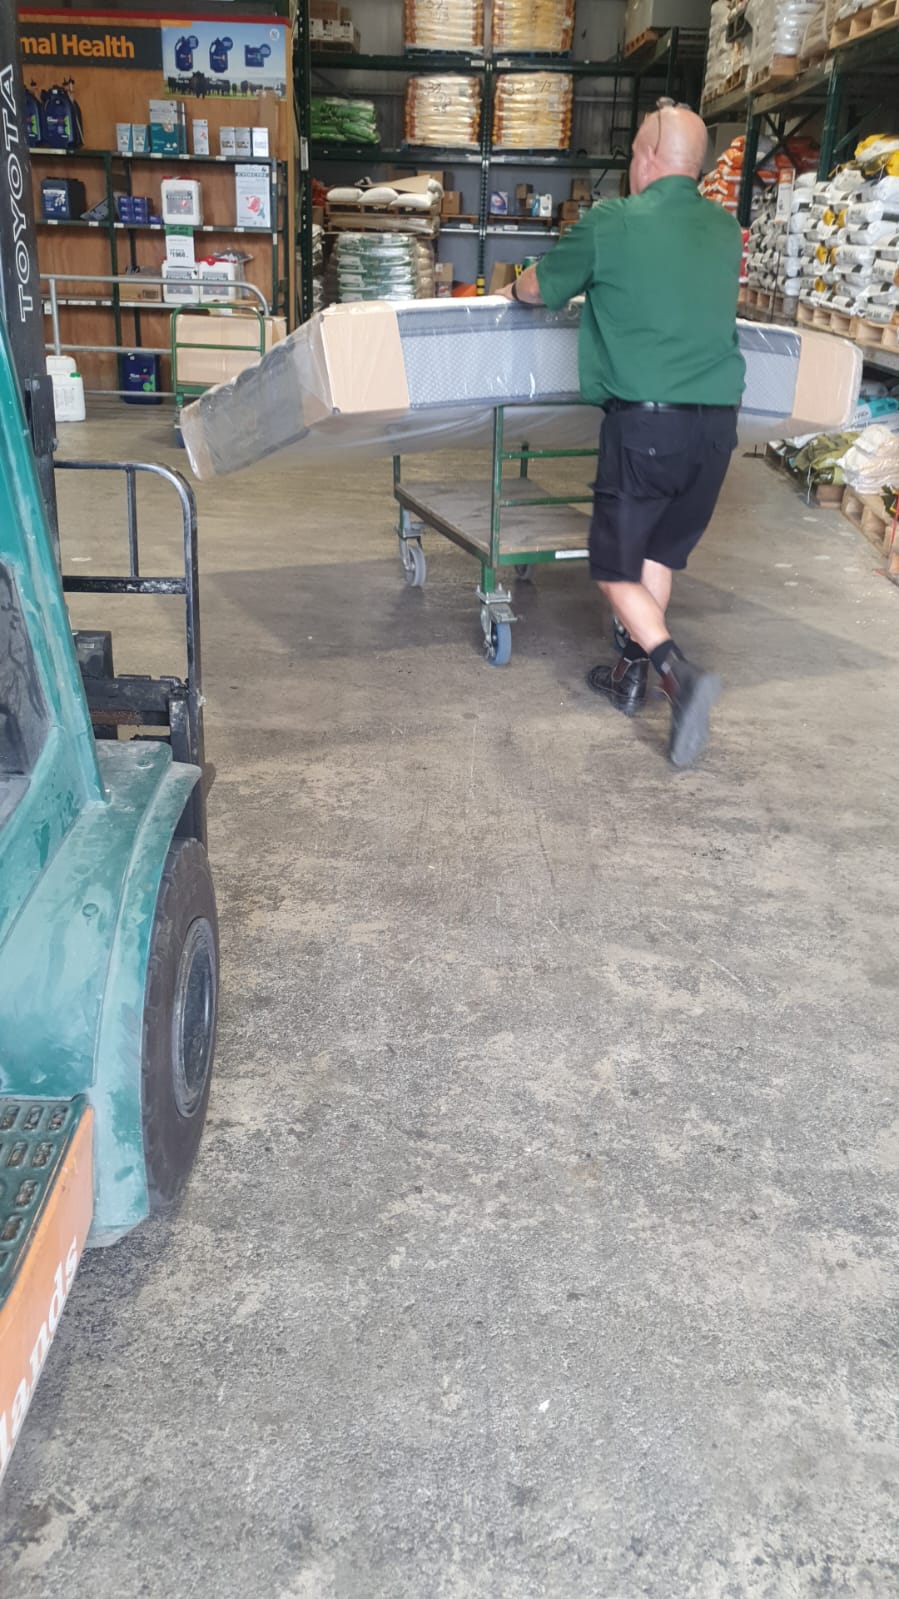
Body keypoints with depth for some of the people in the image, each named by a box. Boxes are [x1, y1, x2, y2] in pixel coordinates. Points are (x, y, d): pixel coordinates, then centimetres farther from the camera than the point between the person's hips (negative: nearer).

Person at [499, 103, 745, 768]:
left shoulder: (612, 223, -4)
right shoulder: (725, 229, 12)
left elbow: (536, 289, 8)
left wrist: (518, 289, 31)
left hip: (646, 420, -5)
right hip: (717, 421, 6)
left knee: (618, 566, 2)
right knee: (659, 552, 19)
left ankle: (681, 675, -18)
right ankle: (633, 673, 24)